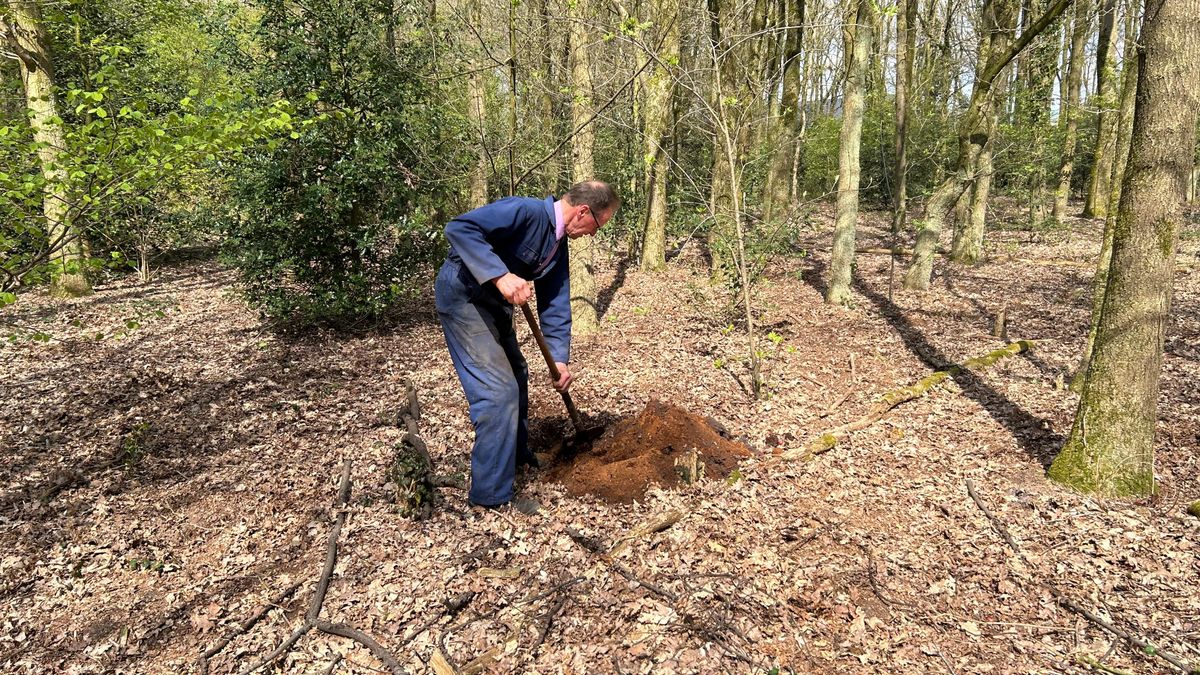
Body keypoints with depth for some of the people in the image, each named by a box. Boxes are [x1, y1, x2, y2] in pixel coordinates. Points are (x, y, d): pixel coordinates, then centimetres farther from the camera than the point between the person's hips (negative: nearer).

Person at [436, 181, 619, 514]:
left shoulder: (559, 245, 4)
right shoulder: (526, 211, -24)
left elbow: (555, 304, 6)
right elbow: (460, 228, -33)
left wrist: (560, 358, -1)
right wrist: (500, 276, -40)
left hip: (494, 302, 10)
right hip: (463, 295, -10)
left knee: (516, 376, 22)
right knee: (498, 389, -14)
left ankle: (516, 455, 43)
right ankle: (492, 493, -3)